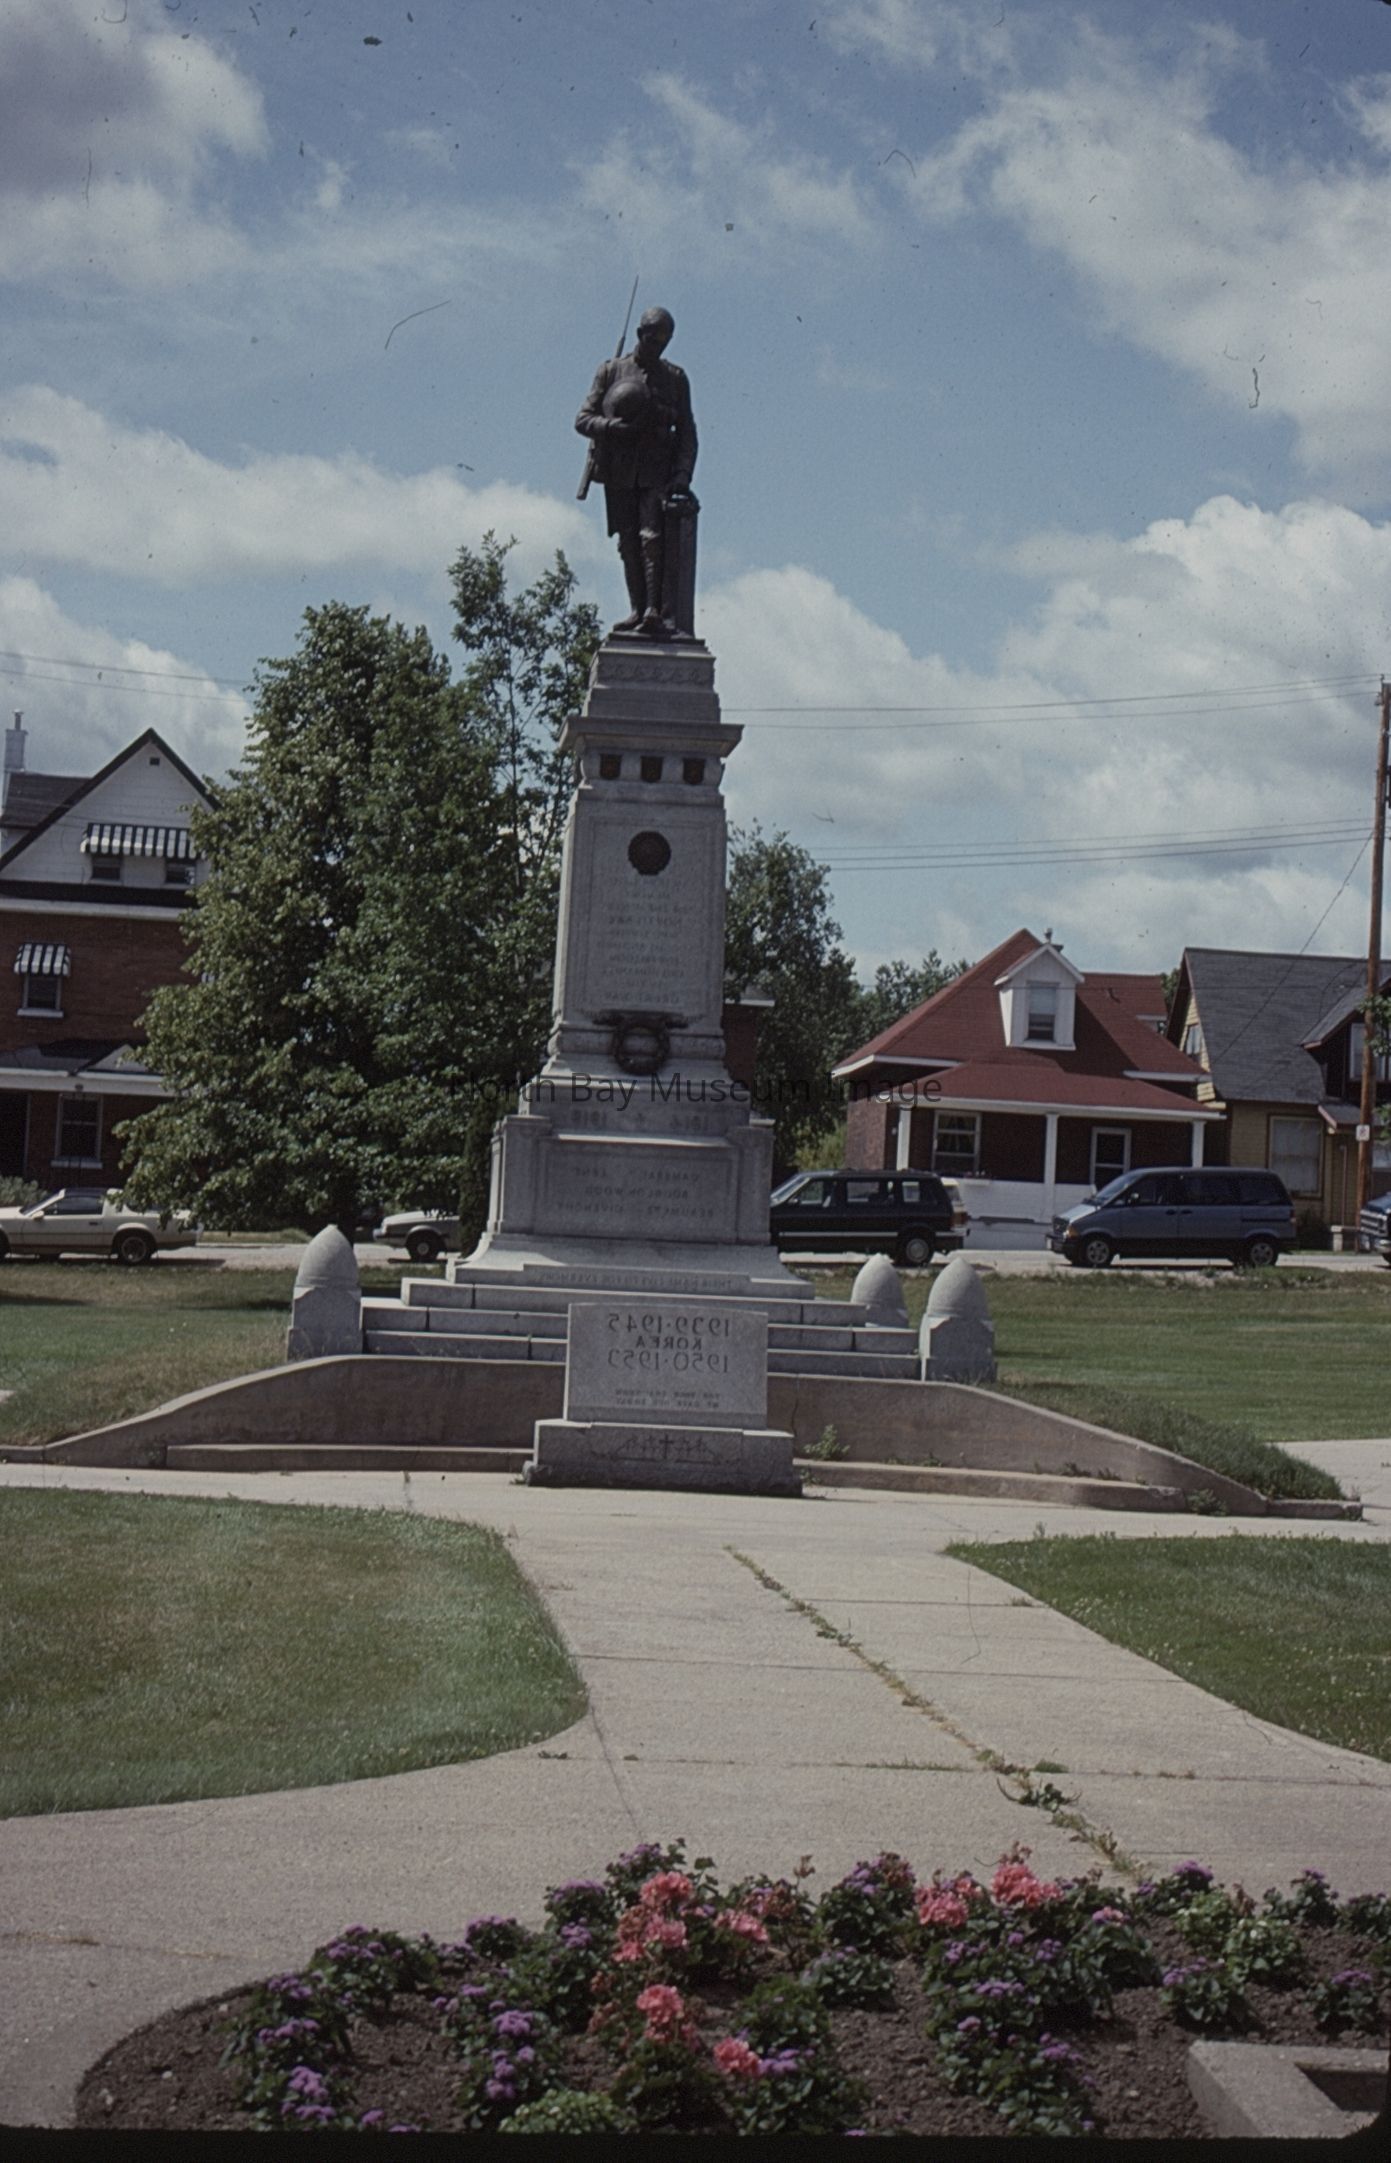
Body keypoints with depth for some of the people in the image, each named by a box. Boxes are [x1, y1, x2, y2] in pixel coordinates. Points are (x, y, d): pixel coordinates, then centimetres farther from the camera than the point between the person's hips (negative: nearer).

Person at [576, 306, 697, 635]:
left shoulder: (675, 377, 11)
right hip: (619, 472, 1)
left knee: (652, 537, -16)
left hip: (657, 472, -1)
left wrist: (682, 475, -6)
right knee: (629, 541, 0)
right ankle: (637, 609, 4)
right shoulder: (611, 371, 8)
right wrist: (615, 427, -16)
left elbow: (687, 432, 9)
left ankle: (653, 611, -24)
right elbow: (583, 419, 4)